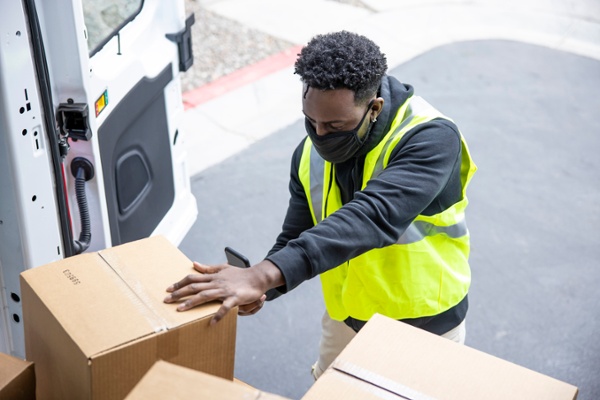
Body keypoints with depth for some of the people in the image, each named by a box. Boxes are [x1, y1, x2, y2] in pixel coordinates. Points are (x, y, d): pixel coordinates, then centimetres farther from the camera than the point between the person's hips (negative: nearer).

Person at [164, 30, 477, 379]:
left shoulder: (431, 139, -30)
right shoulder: (310, 154, -10)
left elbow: (371, 219, -45)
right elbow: (296, 239, -6)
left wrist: (264, 275, -55)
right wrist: (259, 287, -29)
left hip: (423, 325, -5)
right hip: (347, 316, 5)